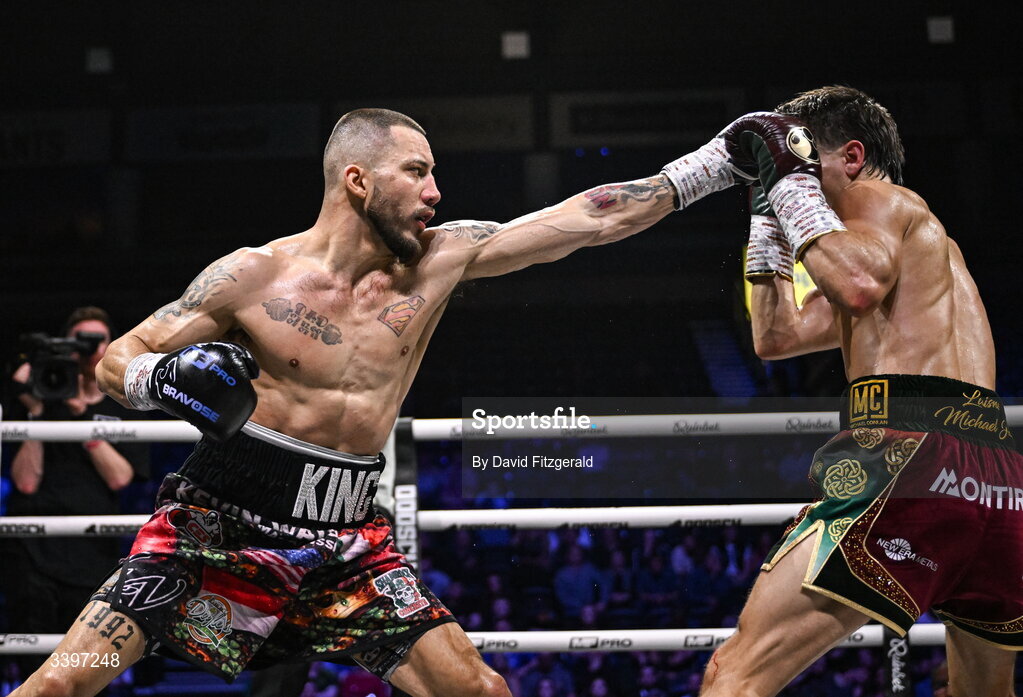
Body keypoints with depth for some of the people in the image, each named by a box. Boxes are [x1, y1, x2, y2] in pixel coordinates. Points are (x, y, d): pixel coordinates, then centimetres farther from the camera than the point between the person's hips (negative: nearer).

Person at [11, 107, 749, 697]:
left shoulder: (442, 258, 1)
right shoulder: (254, 275, -8)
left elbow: (592, 218, 1)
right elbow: (114, 363, -2)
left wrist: (713, 162, -1)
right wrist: (168, 377, -24)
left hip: (345, 546, 3)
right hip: (218, 528, -3)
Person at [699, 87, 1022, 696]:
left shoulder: (885, 200, 9)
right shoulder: (905, 239, 35)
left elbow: (861, 286, -15)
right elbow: (778, 337, 38)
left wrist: (792, 180, -3)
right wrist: (770, 213, 37)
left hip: (913, 450, -9)